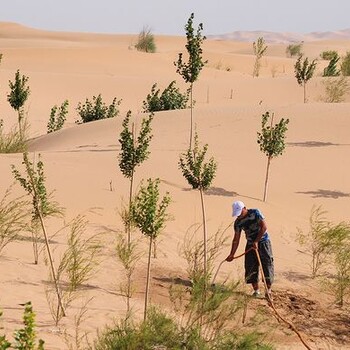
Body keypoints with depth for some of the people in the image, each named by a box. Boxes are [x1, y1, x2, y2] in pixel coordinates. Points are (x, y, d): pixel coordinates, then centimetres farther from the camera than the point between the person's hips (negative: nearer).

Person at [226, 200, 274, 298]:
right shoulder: (238, 222, -1)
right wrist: (232, 255, 0)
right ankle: (256, 290, 9)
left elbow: (264, 226, -21)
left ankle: (268, 289, 0)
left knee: (267, 264, -6)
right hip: (250, 245, 5)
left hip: (263, 242, -5)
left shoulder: (255, 213, -14)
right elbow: (236, 239, 3)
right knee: (251, 267, 0)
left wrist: (256, 241, -24)